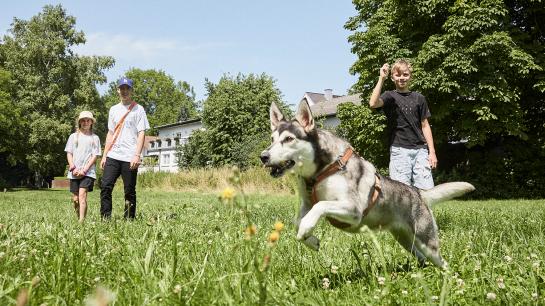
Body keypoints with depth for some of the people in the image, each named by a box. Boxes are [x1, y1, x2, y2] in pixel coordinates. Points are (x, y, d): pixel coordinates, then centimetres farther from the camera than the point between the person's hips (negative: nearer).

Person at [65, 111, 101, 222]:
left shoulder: (95, 138, 7)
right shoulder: (73, 136, 14)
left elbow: (95, 156, 1)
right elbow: (69, 153, 10)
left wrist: (84, 170, -9)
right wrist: (73, 168, -5)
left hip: (88, 172, -3)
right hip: (74, 172, 3)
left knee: (82, 195, -18)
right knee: (75, 199, 3)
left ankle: (82, 221, -23)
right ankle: (78, 218, 18)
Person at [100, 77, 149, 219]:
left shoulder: (138, 109, 2)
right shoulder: (113, 109, 19)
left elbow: (141, 134, -5)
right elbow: (110, 133, 21)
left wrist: (137, 155, -16)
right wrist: (104, 156, 13)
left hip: (129, 158, -5)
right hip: (112, 156, 5)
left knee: (130, 191, 0)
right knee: (105, 186, -5)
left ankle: (129, 220, 7)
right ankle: (105, 219, -1)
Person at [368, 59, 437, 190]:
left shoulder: (419, 98, 13)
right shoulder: (390, 96, 5)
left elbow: (425, 126, 13)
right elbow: (373, 103, -18)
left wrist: (432, 152, 8)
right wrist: (381, 79, -17)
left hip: (420, 149, 3)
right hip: (399, 150, -2)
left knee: (427, 191, -3)